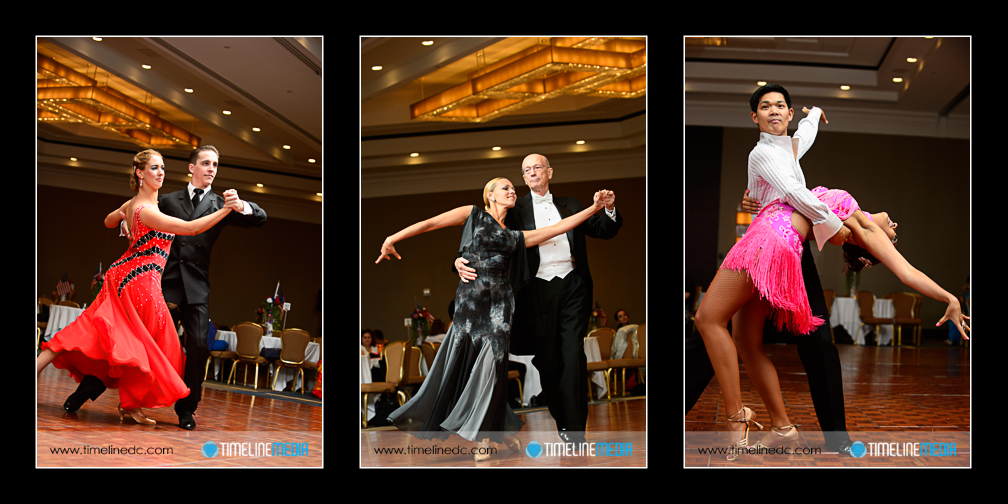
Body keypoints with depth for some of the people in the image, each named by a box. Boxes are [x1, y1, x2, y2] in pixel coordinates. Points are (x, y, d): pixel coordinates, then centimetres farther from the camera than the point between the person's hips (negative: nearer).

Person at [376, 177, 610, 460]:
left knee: (492, 365, -3)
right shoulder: (473, 215, 11)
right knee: (462, 363, -3)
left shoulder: (515, 236, 19)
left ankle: (487, 435, 8)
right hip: (470, 297, -2)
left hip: (499, 302, 2)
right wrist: (392, 239, 0)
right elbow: (430, 223, 6)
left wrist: (594, 208, 12)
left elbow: (559, 227, 16)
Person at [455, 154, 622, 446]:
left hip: (573, 286, 1)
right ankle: (560, 419, 17)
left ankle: (574, 428, -3)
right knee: (548, 359, 4)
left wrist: (610, 210, -2)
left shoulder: (570, 205, 18)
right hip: (539, 289, -1)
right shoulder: (515, 209, 10)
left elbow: (604, 231, 20)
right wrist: (462, 260, -16)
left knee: (573, 354, -5)